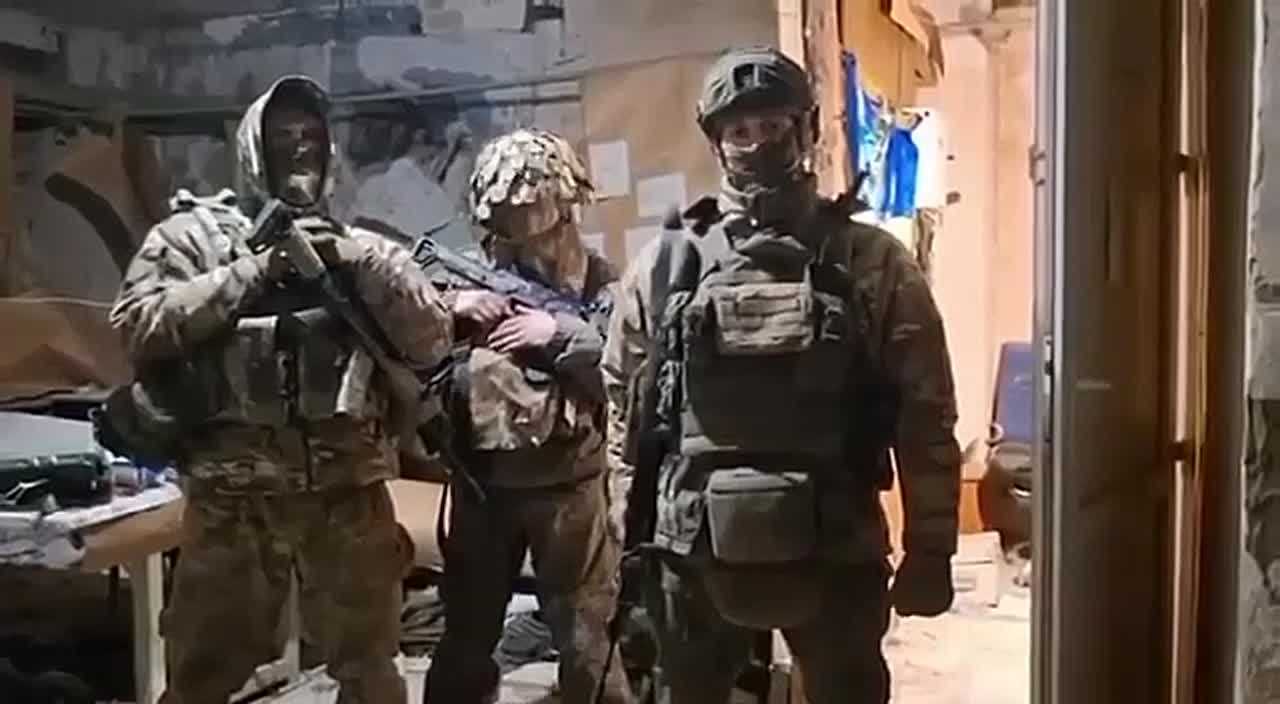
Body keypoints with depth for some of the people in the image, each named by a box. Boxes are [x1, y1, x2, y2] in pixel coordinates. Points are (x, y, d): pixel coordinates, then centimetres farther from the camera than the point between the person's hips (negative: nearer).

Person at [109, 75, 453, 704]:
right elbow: (136, 325, -8)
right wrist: (256, 269, -11)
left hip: (349, 488, 2)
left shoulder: (361, 245, 10)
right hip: (232, 491, -1)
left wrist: (362, 264, -11)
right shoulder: (194, 232, 5)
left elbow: (431, 343, 1)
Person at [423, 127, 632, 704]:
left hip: (568, 483, -2)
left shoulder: (597, 280, 0)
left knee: (589, 640, 10)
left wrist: (561, 332, -18)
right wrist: (448, 307, -14)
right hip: (482, 482, 2)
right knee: (465, 635, 17)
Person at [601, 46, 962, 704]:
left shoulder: (873, 263, -3)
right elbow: (622, 406, 6)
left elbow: (926, 416, -2)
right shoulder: (665, 264, 1)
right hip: (695, 551, 2)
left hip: (834, 551, -1)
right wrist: (629, 541, 7)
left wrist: (930, 551, -3)